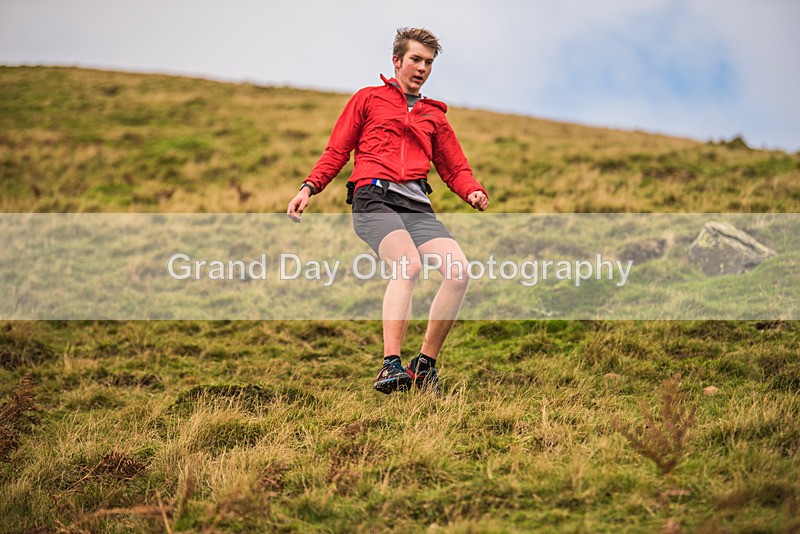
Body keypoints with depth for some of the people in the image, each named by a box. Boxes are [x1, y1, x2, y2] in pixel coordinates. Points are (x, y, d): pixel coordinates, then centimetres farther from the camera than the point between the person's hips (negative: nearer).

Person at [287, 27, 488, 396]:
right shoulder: (369, 99, 19)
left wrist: (473, 192, 1)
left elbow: (455, 169, 24)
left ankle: (425, 366, -7)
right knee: (409, 264, -32)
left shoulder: (434, 116, 29)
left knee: (459, 271, -19)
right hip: (374, 198, -4)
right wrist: (309, 187, -1)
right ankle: (390, 366, -38)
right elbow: (337, 151, 15)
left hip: (417, 207, 4)